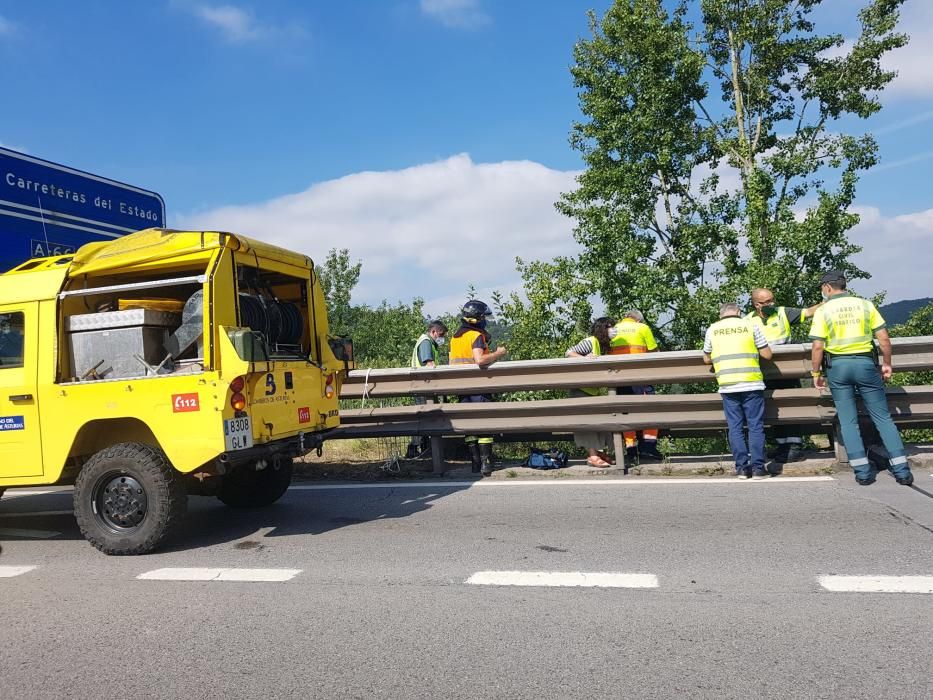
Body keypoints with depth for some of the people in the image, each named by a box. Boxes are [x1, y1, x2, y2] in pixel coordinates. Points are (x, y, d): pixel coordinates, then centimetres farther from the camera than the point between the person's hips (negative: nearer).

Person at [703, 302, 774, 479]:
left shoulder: (712, 329, 8)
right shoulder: (750, 325, 4)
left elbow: (706, 359, 17)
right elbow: (767, 354, 6)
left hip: (727, 386, 1)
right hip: (752, 384, -1)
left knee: (735, 427, 6)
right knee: (756, 426, 4)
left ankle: (742, 468, 6)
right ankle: (757, 467, 3)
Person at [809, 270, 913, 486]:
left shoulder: (823, 311, -2)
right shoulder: (865, 305, 4)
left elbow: (818, 347, -9)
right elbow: (884, 339, 1)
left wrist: (816, 373, 2)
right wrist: (887, 364, 12)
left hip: (837, 366, -1)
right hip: (865, 363, 1)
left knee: (848, 421, 6)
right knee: (883, 418, 7)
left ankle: (863, 472, 5)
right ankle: (902, 470, 5)